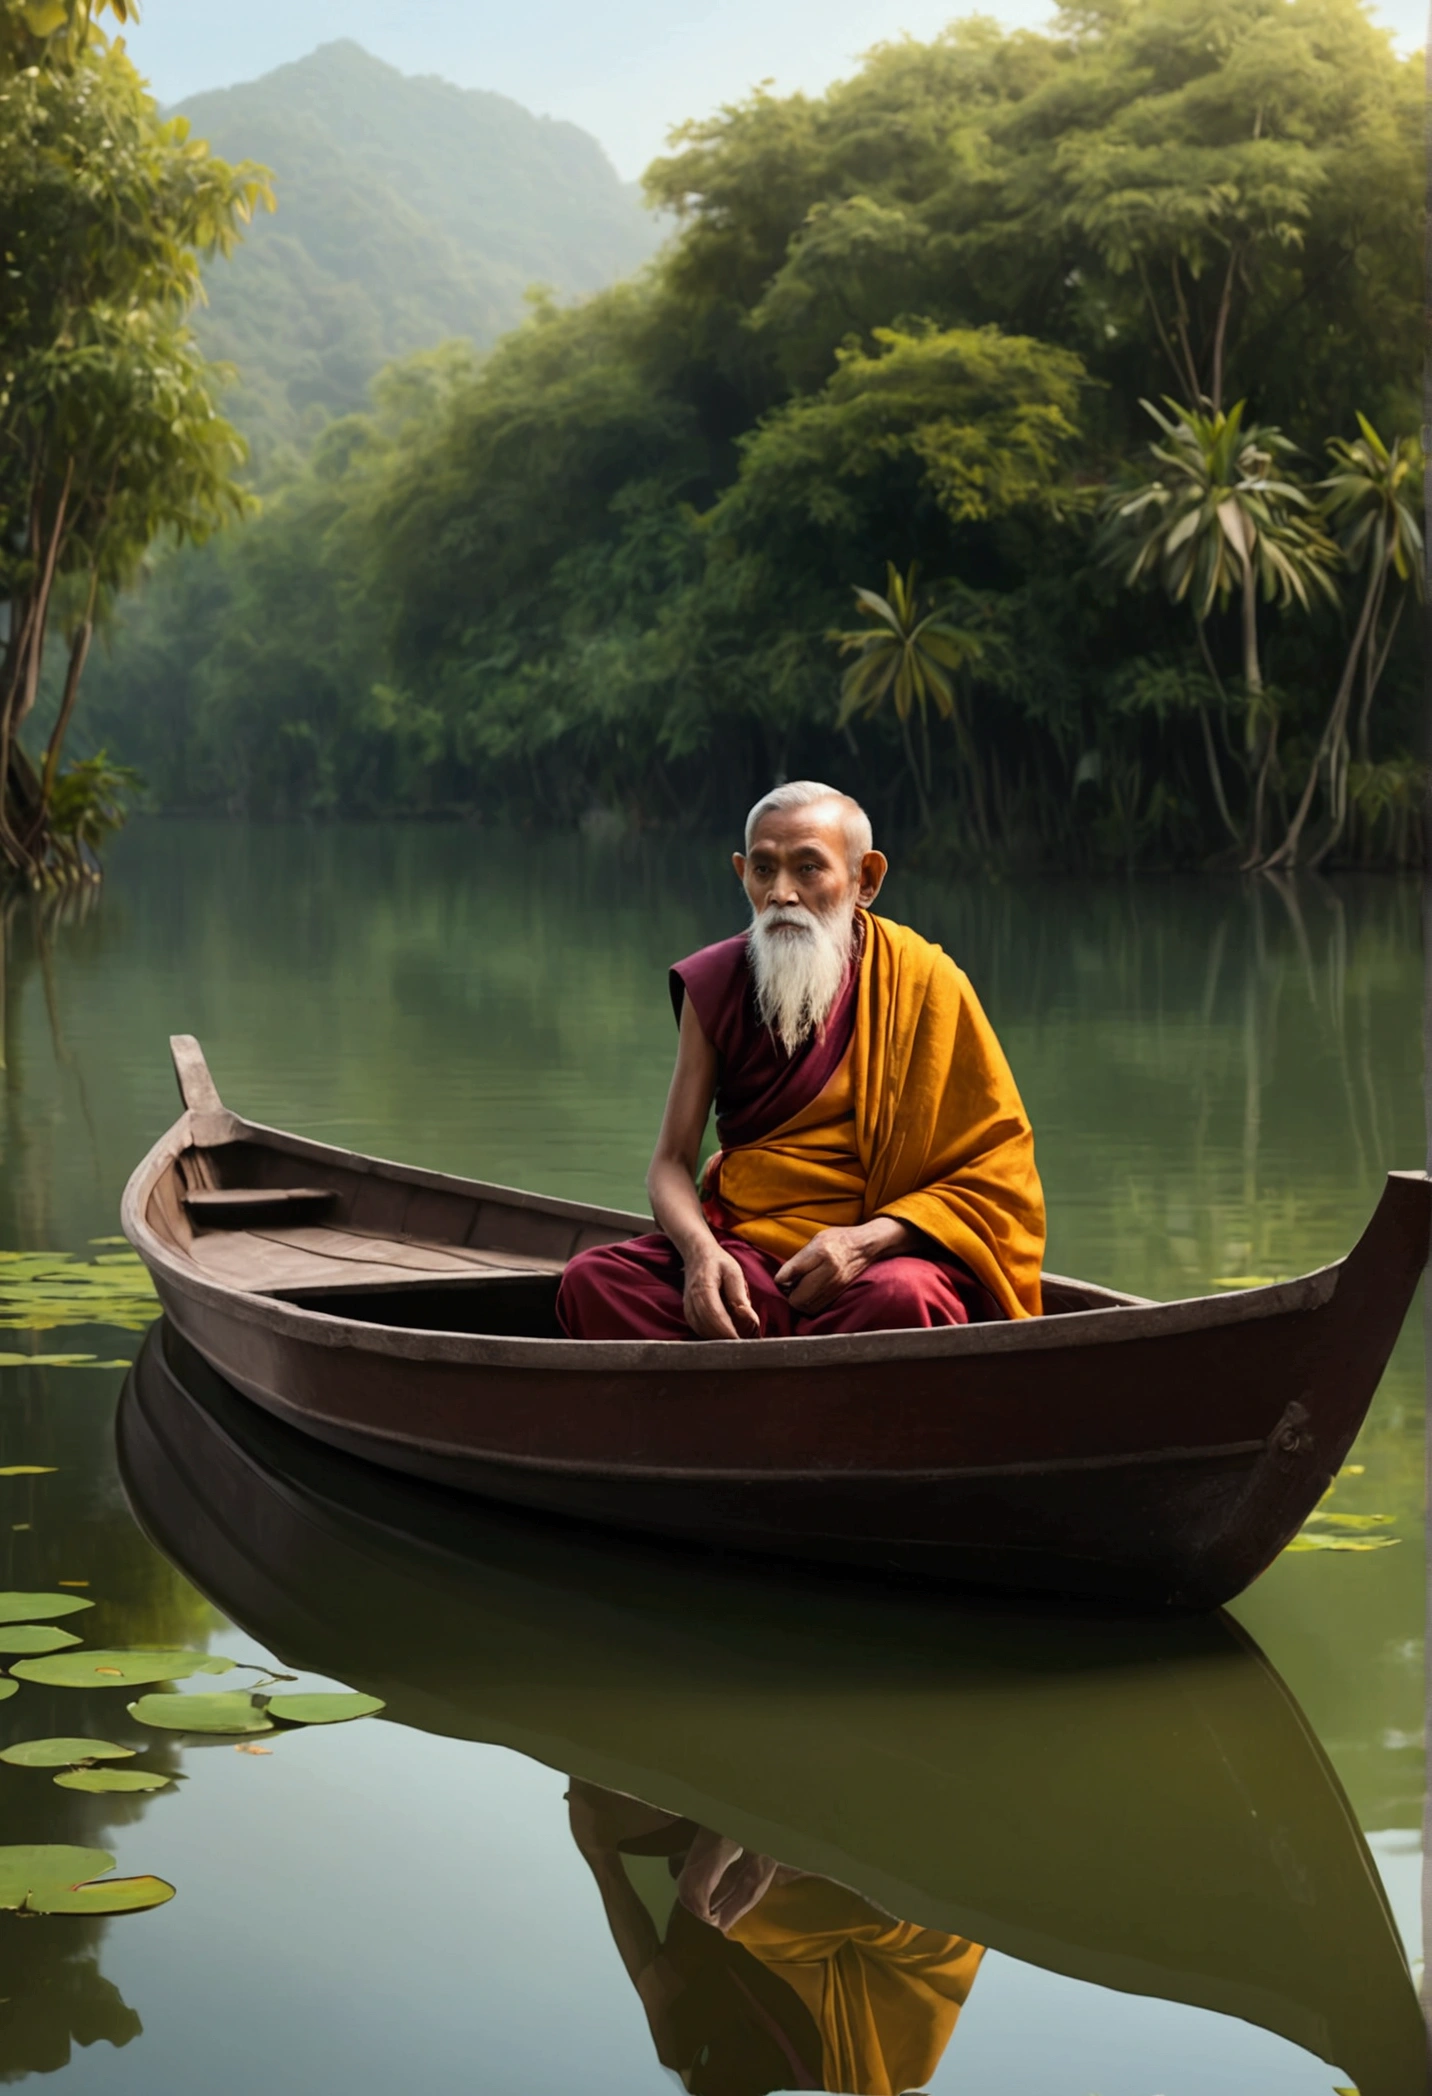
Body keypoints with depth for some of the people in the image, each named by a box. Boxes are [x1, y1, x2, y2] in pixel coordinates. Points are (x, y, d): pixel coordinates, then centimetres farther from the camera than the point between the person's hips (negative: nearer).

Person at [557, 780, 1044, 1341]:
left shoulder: (921, 984, -2)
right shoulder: (715, 985, 7)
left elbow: (997, 1173, -2)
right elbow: (671, 1162, 7)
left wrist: (867, 1240, -17)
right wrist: (700, 1251, -17)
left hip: (883, 1254, -3)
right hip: (742, 1251, 3)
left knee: (905, 1299, -38)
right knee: (593, 1280, -24)